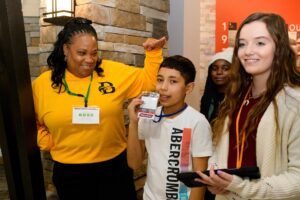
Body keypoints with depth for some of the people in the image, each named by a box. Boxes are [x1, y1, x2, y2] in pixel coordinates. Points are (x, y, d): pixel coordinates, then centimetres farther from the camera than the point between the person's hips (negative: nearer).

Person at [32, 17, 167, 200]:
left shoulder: (113, 71, -6)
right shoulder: (42, 84, -4)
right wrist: (49, 143, 0)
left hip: (115, 165, 0)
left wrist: (154, 53, -6)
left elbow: (148, 80, 5)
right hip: (69, 171, 1)